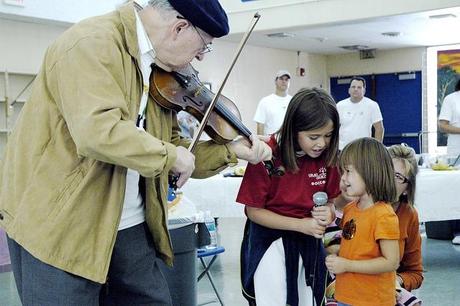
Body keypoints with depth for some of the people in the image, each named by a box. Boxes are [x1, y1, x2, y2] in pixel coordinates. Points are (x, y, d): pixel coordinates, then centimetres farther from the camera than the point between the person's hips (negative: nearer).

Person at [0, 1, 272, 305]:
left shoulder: (157, 73, 9)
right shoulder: (93, 43, -18)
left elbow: (175, 149, 14)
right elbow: (99, 131, -33)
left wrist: (232, 151, 2)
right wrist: (171, 155, -20)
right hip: (58, 229, -8)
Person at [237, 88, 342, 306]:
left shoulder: (327, 156, -8)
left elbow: (330, 199, 6)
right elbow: (254, 211, -15)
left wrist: (328, 213, -18)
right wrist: (300, 224, -22)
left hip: (308, 242, 5)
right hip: (270, 241, -4)